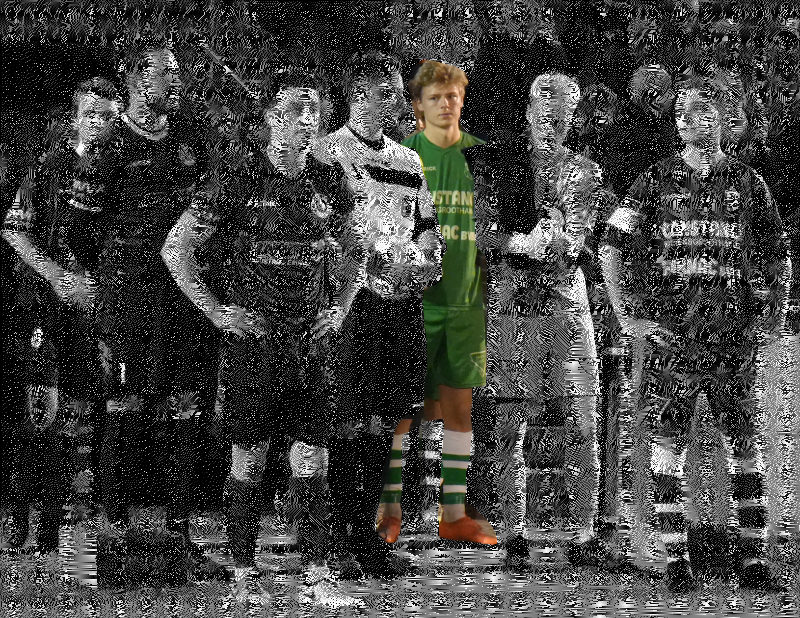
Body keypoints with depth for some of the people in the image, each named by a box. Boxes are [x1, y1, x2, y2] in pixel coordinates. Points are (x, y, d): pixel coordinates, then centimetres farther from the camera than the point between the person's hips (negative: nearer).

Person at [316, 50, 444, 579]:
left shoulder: (409, 160, 18)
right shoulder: (329, 153, -4)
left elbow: (430, 232, 23)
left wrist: (430, 263, 1)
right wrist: (386, 267, -19)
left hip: (403, 305, 6)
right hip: (354, 303, -6)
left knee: (383, 425, 8)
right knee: (350, 426, -6)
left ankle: (366, 533, 15)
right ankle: (342, 540, 1)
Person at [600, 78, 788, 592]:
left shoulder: (748, 183, 10)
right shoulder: (655, 182, 6)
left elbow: (776, 259, 15)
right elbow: (614, 247, 5)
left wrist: (772, 318, 5)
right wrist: (629, 315, -2)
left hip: (735, 335, 1)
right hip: (672, 332, -1)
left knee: (747, 443, 1)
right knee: (668, 443, -3)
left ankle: (753, 558, 6)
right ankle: (676, 559, 3)